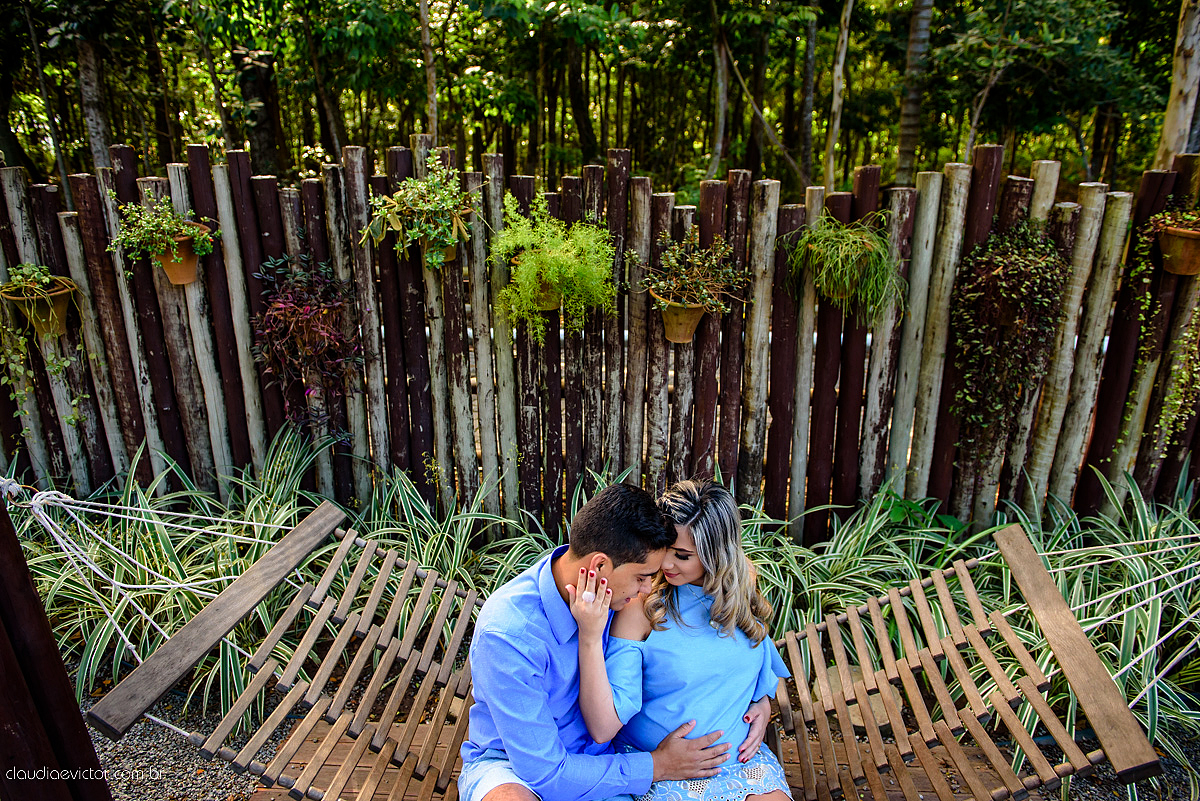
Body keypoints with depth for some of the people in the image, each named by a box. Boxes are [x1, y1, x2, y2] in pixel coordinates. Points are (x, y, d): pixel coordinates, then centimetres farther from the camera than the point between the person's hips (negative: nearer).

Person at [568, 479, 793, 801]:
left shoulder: (740, 591, 0)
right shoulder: (640, 607, -14)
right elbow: (603, 729, -19)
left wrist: (763, 704, 2)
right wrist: (589, 636, -29)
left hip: (741, 759, 4)